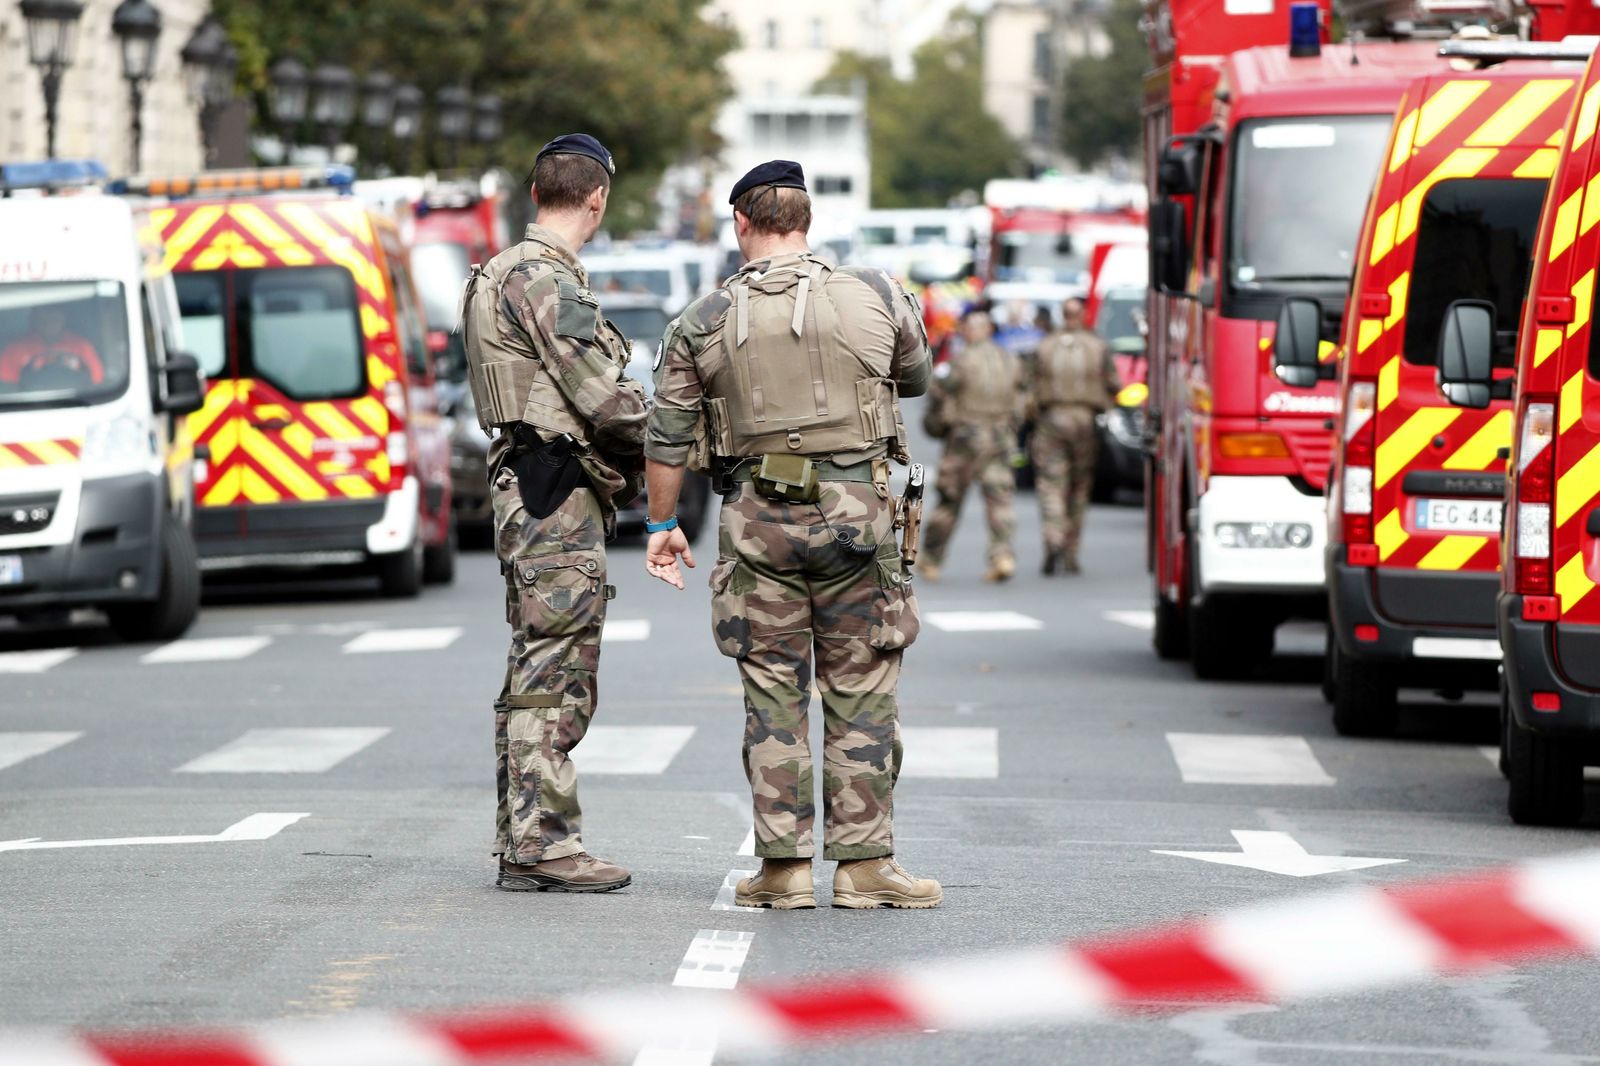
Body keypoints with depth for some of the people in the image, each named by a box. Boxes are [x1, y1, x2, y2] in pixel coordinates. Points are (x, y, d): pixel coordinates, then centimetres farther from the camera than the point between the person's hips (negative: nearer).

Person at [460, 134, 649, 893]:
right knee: (554, 672, -9)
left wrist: (628, 455, 9)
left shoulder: (509, 273, 19)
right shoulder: (544, 278, -14)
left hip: (535, 494, 10)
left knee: (537, 675, 12)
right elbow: (601, 395, -19)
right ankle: (544, 843, -9)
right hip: (559, 496, -10)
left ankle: (523, 845, 15)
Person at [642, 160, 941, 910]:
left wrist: (662, 525, 18)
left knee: (773, 695, 7)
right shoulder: (876, 297, 0)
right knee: (860, 694, 4)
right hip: (855, 510, -1)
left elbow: (667, 436, 5)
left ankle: (785, 867, 6)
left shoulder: (704, 321, 1)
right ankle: (864, 863, 3)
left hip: (758, 520, 1)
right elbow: (915, 380, 18)